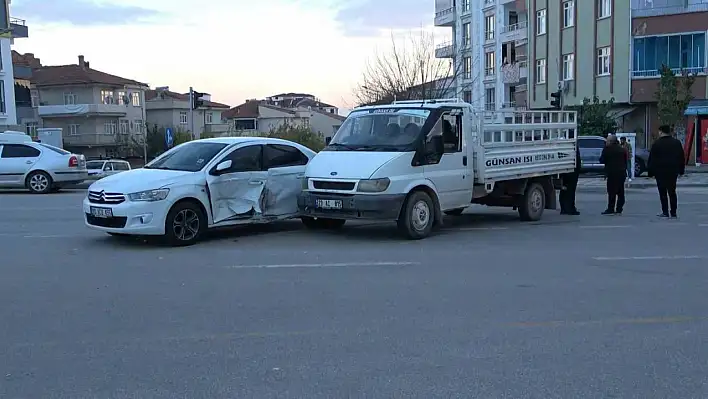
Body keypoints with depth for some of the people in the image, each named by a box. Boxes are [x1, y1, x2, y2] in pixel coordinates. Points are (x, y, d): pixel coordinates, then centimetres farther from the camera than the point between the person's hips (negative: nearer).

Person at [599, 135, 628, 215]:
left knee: (612, 192, -6)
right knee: (620, 192, 9)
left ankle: (610, 209, -7)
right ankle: (619, 209, 10)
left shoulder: (607, 149, -7)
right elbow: (626, 161, 17)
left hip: (612, 173, -7)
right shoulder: (622, 149, 14)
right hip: (622, 173, 7)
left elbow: (602, 160, -6)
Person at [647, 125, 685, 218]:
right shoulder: (677, 143, 7)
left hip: (660, 172, -5)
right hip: (673, 172, 5)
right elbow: (682, 158, 13)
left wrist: (650, 172, -3)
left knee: (663, 193, 0)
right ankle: (673, 213, 11)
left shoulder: (657, 144, -8)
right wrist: (681, 170, 20)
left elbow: (652, 159, -8)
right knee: (672, 192, 11)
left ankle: (665, 212, -3)